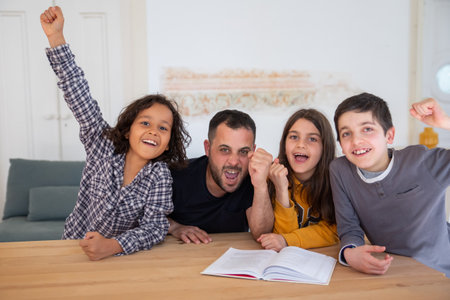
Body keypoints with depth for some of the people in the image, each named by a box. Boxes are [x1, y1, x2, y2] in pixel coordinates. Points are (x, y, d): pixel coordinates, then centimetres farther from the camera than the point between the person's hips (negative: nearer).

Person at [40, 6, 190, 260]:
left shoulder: (160, 177, -12)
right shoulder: (104, 145, -7)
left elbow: (154, 227, -18)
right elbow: (80, 98, -11)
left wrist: (112, 246, -35)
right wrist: (56, 38, -15)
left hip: (122, 257, 1)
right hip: (74, 248, 0)